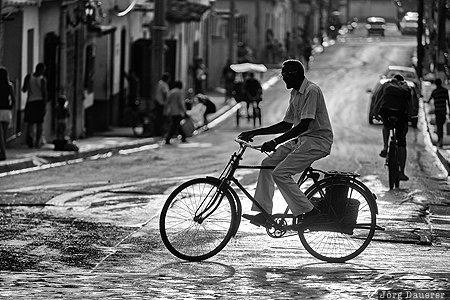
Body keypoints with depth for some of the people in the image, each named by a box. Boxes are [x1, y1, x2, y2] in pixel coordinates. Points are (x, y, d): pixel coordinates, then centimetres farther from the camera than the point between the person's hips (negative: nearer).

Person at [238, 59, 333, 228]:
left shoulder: (311, 91, -17)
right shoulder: (295, 94, 14)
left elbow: (304, 125, -24)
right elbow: (287, 125, 19)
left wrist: (275, 142, -28)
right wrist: (254, 133, 13)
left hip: (318, 140, -10)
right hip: (302, 139, 10)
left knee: (280, 173, -19)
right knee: (268, 164, 2)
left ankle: (308, 212, -10)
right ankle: (262, 214, 2)